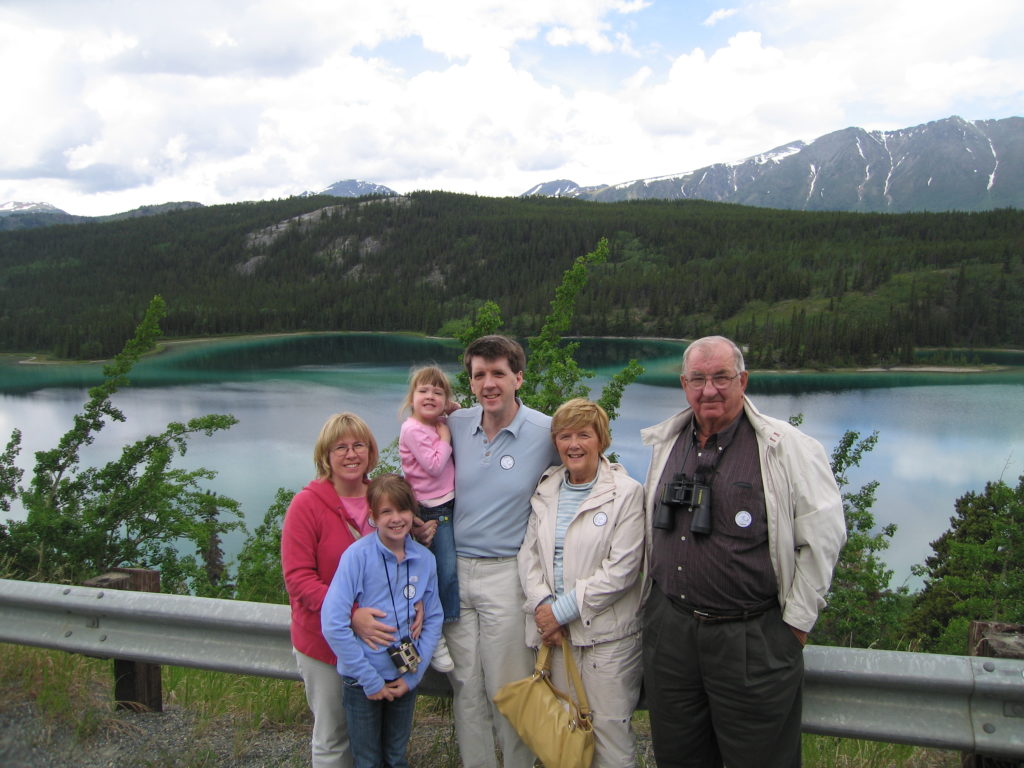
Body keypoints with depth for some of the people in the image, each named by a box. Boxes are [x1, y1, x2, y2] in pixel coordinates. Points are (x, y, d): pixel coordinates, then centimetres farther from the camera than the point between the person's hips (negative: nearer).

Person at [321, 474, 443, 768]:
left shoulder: (424, 559, -5)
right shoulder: (358, 555, -17)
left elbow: (433, 619, 2)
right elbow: (333, 624, -20)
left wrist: (414, 675, -6)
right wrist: (370, 679, -17)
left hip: (405, 679, 3)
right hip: (362, 681, -3)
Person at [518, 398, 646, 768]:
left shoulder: (626, 492, -7)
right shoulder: (546, 490, 9)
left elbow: (621, 570, -13)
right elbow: (528, 553, 8)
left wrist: (563, 609, -12)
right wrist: (541, 605, -9)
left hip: (608, 633, -4)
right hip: (557, 631, 4)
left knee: (609, 727, 1)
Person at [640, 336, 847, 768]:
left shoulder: (786, 448, -10)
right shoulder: (665, 444, 7)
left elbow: (823, 536, -9)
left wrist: (796, 622, -9)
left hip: (753, 638, -5)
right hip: (668, 630, 5)